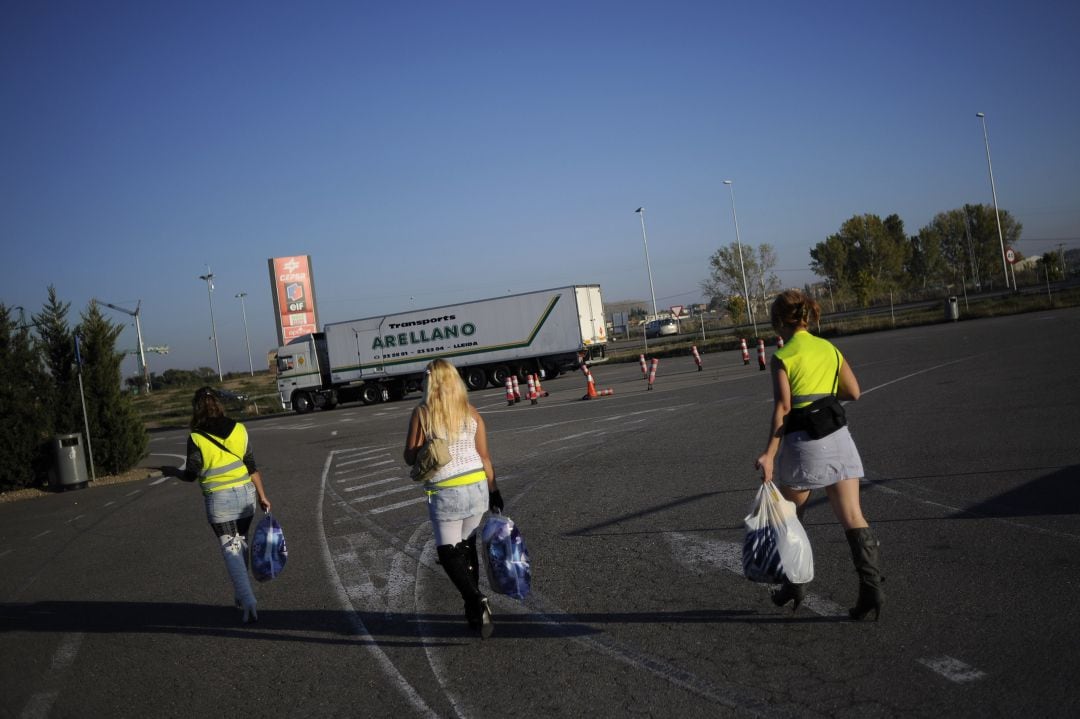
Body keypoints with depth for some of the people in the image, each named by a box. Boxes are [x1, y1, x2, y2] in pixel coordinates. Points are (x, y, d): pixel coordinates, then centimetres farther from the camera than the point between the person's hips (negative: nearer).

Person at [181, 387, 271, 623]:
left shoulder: (196, 438, -10)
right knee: (242, 545, 18)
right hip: (245, 494, 4)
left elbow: (192, 474, -5)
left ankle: (248, 603, -6)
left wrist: (180, 474, 18)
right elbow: (252, 467, 2)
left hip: (218, 500, -4)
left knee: (231, 550, 2)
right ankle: (242, 597, 29)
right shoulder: (238, 429, 1)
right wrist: (262, 496, 7)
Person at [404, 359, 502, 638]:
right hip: (477, 487, 4)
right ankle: (474, 612, 25)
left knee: (450, 554, 4)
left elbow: (410, 458, -6)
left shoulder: (421, 414, -8)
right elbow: (484, 457, 4)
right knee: (468, 547, 19)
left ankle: (477, 601, -17)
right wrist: (493, 490, 13)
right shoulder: (471, 413, 2)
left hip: (445, 492, -4)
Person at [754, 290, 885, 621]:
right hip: (838, 437, 5)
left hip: (803, 441, -4)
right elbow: (853, 393, 14)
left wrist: (769, 454, -15)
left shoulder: (783, 357, -4)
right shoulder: (830, 349, 12)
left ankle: (794, 584, 24)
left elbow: (782, 407, -12)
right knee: (853, 517, 2)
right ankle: (872, 589, -5)